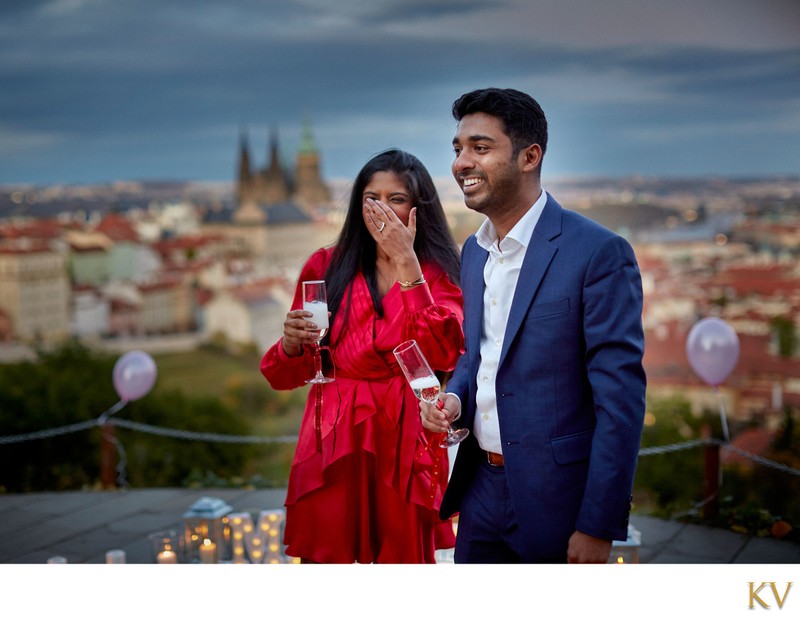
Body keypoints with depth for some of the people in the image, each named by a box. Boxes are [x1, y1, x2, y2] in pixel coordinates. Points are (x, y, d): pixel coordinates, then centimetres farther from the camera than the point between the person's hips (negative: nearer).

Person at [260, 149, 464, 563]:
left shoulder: (440, 275, 5)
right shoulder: (326, 267, 6)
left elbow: (442, 355, -16)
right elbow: (285, 375, 10)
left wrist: (406, 265, -13)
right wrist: (292, 342, -13)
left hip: (406, 444, 0)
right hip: (333, 444, 0)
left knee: (405, 559, 4)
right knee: (325, 558, -1)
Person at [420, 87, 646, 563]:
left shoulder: (599, 252, -15)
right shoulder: (473, 251, 9)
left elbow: (620, 397, -17)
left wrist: (599, 527, -18)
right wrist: (455, 398, -1)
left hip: (557, 502, -7)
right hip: (482, 489, 7)